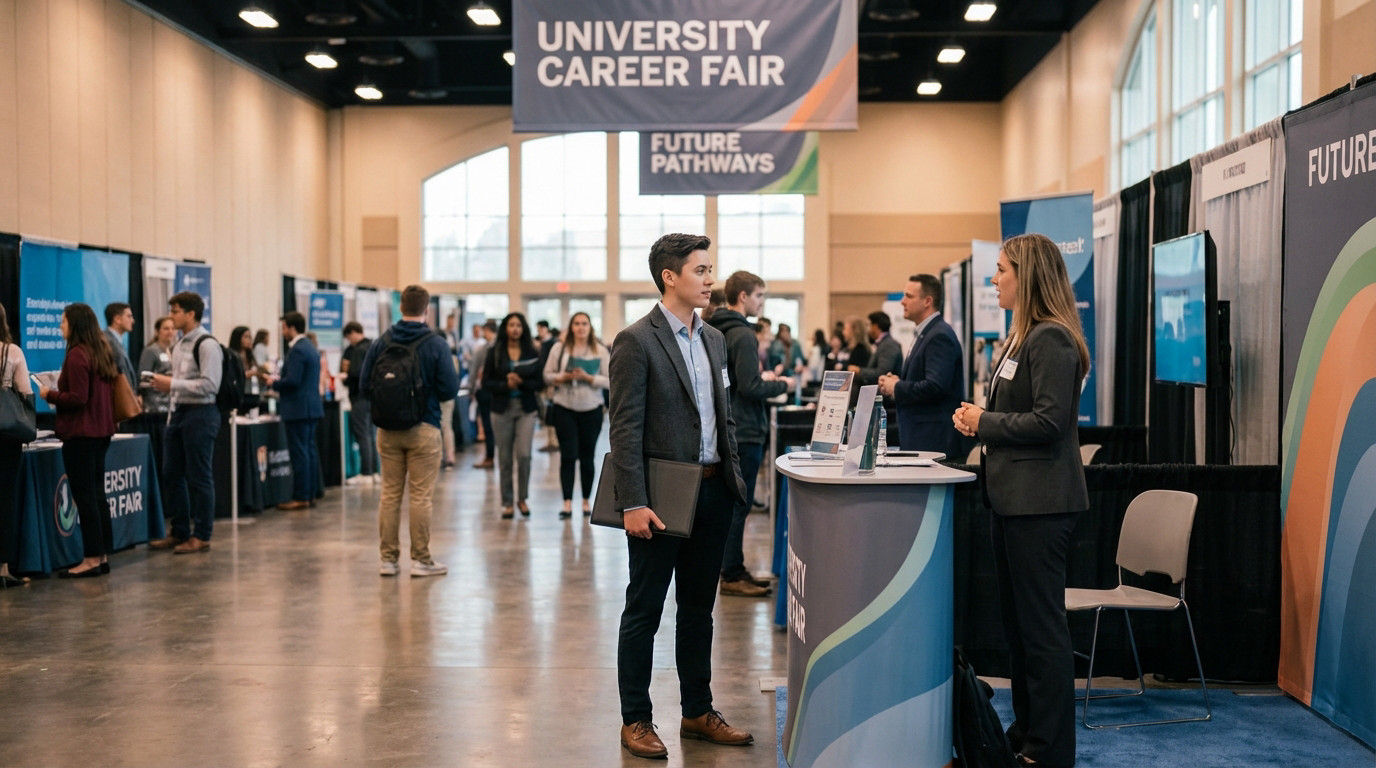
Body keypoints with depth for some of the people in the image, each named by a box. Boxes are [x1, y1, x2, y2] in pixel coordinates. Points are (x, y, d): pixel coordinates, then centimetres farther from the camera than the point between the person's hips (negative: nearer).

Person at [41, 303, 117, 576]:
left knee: (84, 496, -3)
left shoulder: (77, 355, -15)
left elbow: (78, 398, -20)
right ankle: (103, 555, 17)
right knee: (97, 494, 13)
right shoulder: (104, 351, 11)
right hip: (101, 431, 9)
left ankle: (92, 559, 0)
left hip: (80, 434, -9)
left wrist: (50, 395, -4)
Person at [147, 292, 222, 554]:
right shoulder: (179, 345, 15)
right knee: (172, 475, 12)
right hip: (178, 412, 9)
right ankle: (180, 533, 23)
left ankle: (201, 536, 9)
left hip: (200, 414, -9)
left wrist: (173, 383, -19)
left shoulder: (207, 345, -13)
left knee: (199, 477, -1)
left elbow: (209, 385, -20)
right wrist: (165, 382, 3)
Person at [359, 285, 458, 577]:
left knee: (390, 494, 10)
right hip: (423, 428, -3)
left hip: (388, 430, 3)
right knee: (421, 496, 2)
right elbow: (450, 389, -11)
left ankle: (388, 558, 14)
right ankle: (421, 559, 7)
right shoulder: (436, 344, -8)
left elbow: (364, 387, 0)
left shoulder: (380, 343, 1)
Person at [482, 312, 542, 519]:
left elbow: (540, 383, 2)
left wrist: (521, 382, -14)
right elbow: (486, 382, -1)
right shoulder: (494, 352, 2)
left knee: (524, 454, -9)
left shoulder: (532, 353, 4)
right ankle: (507, 502, 14)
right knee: (505, 458, 3)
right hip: (502, 409, 0)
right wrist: (506, 385, -16)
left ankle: (522, 498, 11)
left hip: (526, 409, 0)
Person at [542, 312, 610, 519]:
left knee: (587, 456, 8)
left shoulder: (600, 351, 3)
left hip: (591, 409, 1)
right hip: (565, 408, -1)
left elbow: (608, 380, -1)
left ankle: (586, 500, 18)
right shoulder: (559, 348, 2)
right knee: (568, 455, -5)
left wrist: (588, 378, -15)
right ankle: (567, 502, -5)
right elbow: (547, 376, 2)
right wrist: (564, 377, -15)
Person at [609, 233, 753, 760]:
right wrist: (633, 504, -19)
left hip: (713, 492, 7)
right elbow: (625, 429, -15)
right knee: (644, 610, 4)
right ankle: (635, 720, 15)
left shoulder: (714, 339, 12)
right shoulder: (636, 341, -10)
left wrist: (734, 475, 11)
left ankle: (698, 712, 27)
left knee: (698, 608, 15)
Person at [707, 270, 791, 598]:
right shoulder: (742, 334, -17)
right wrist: (782, 385, -6)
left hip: (727, 430, 10)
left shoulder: (718, 331, 11)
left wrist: (760, 376, 15)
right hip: (744, 431, -10)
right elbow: (750, 388, -22)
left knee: (732, 503, 15)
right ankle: (732, 577, 4)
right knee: (738, 505, -3)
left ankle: (735, 569, 23)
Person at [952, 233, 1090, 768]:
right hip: (1014, 497, 11)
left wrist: (984, 422, -13)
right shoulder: (1023, 337, 17)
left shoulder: (1051, 339, -15)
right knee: (1016, 620, 17)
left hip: (1039, 502, -11)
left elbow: (1049, 420, -22)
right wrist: (978, 420, 6)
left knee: (1041, 625, -2)